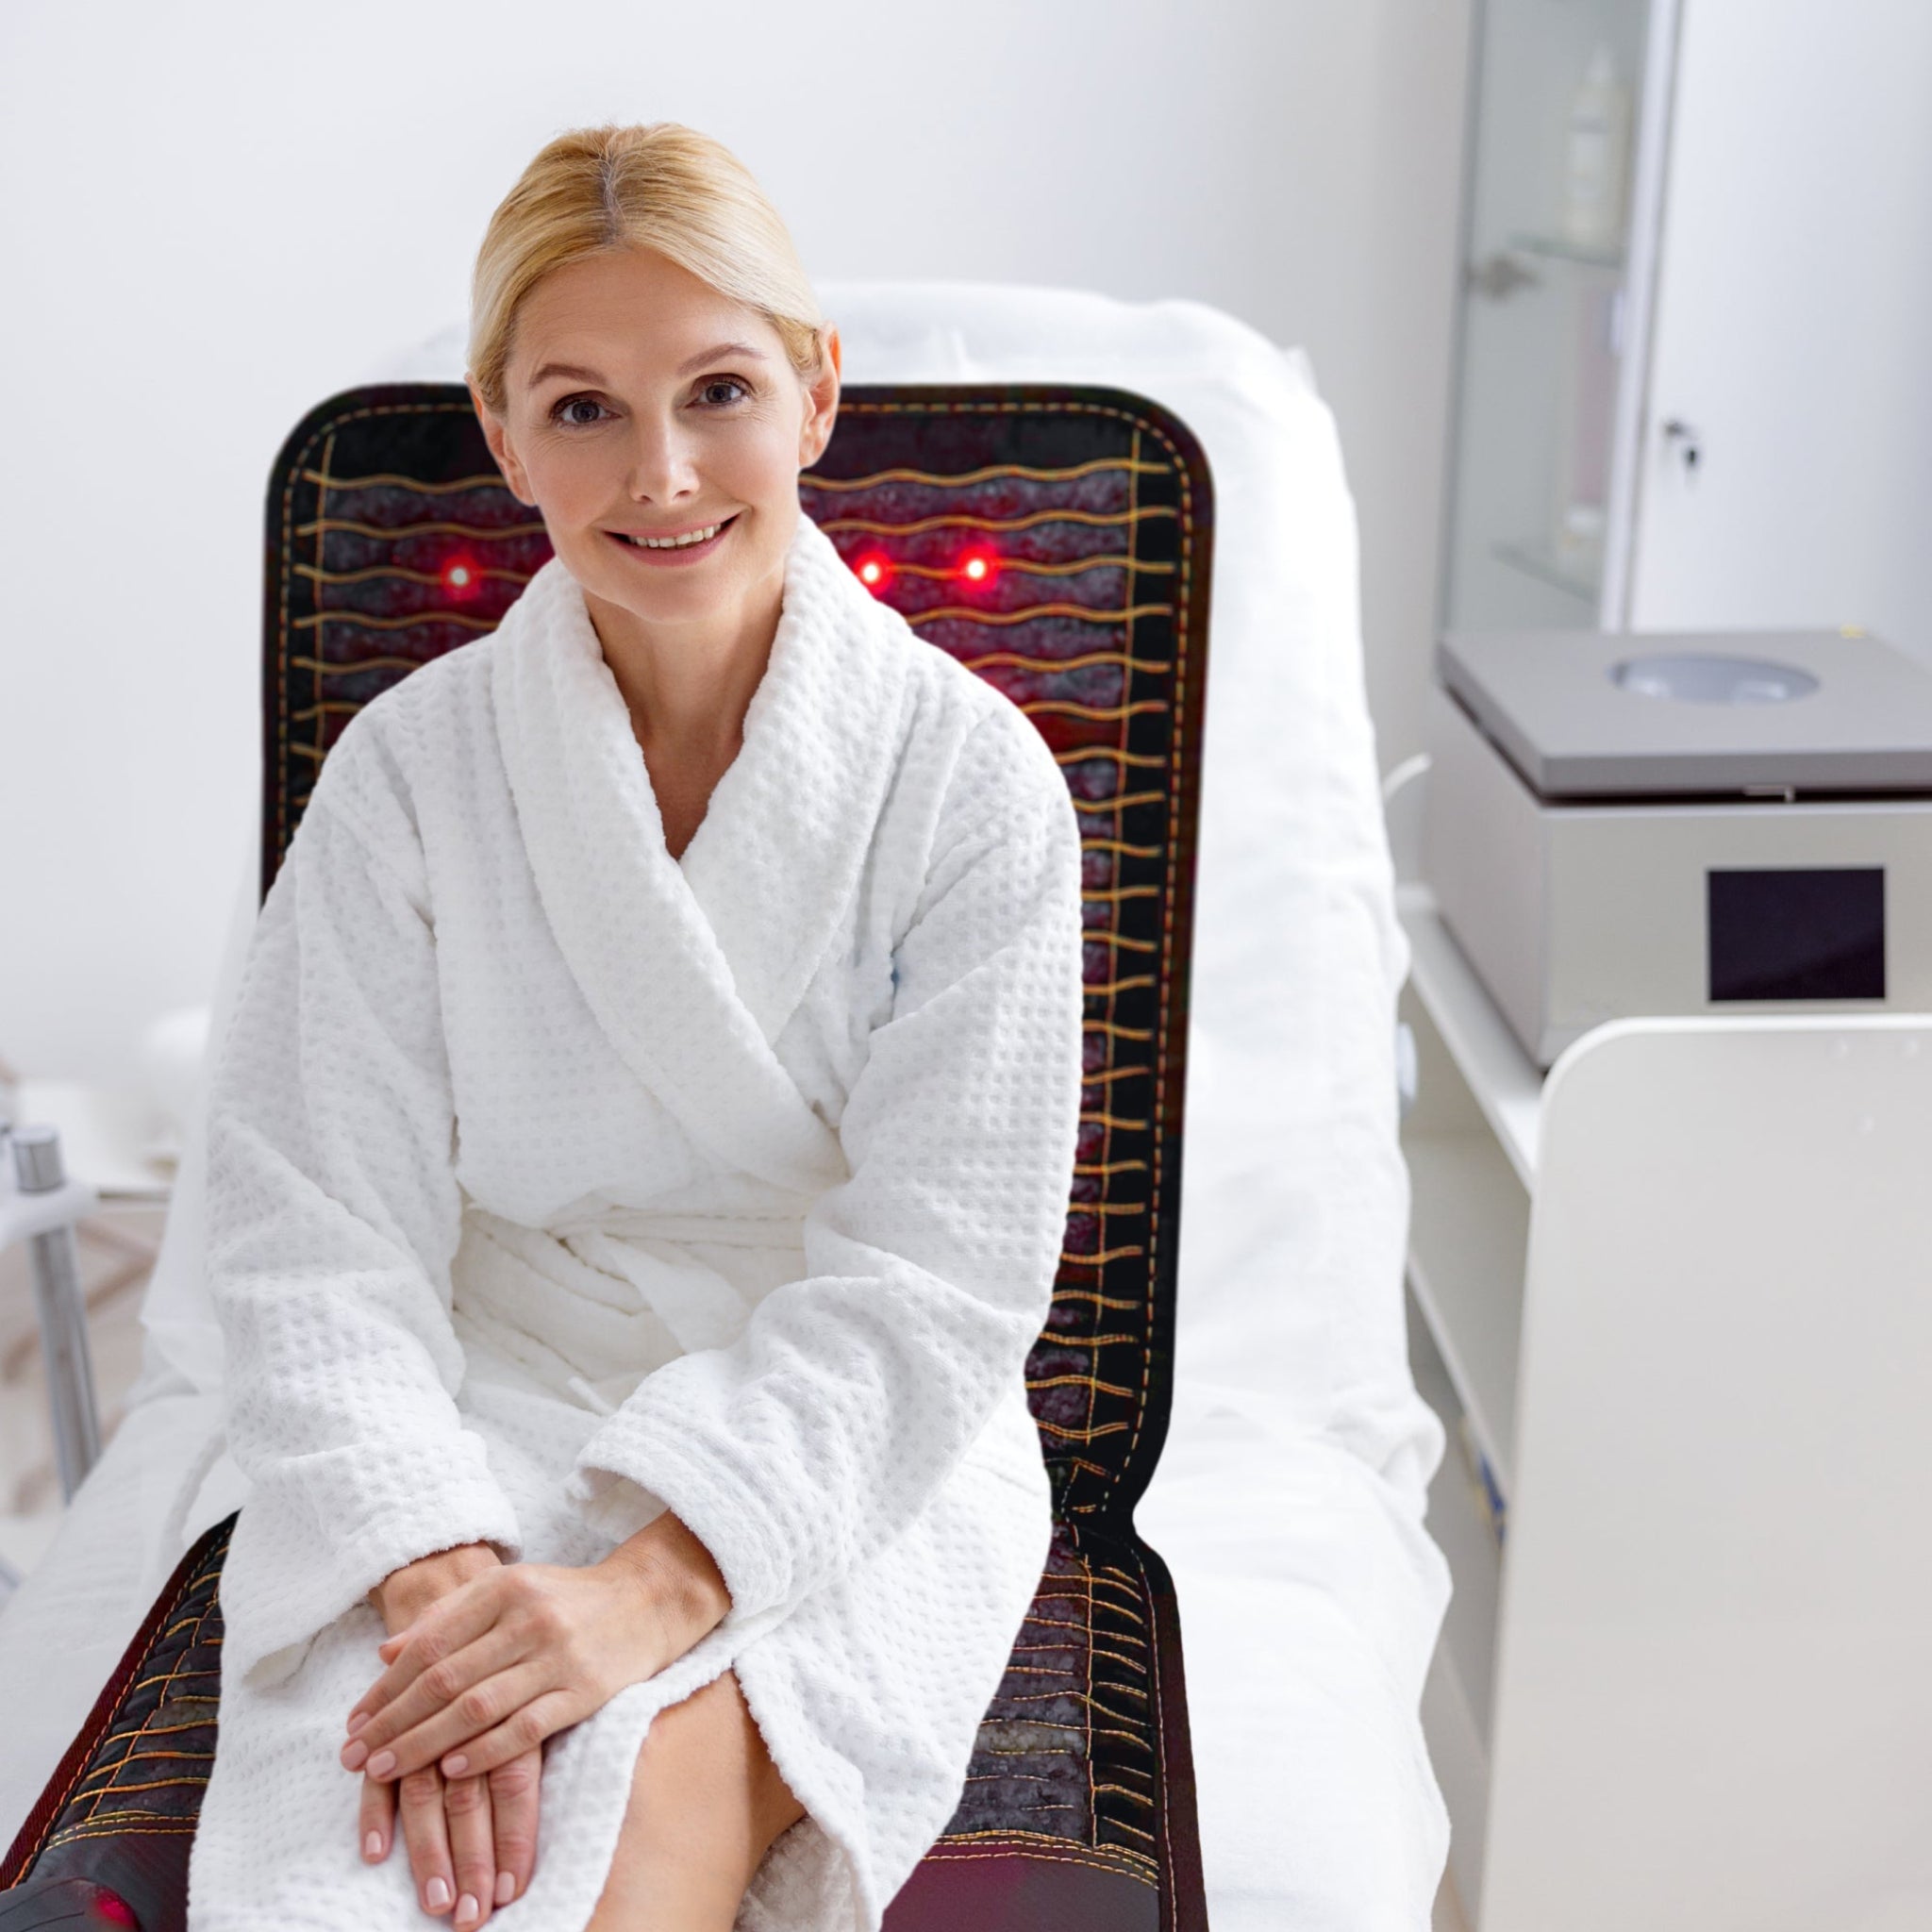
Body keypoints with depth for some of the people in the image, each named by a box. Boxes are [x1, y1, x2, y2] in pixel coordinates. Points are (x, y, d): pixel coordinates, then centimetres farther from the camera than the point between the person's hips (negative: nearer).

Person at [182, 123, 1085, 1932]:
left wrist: (657, 1579, -23)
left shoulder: (972, 778, -6)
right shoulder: (408, 769, -2)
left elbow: (940, 1263, -10)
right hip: (486, 1423, 1)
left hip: (845, 1455, 0)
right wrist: (429, 1563, -23)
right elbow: (316, 1222, -6)